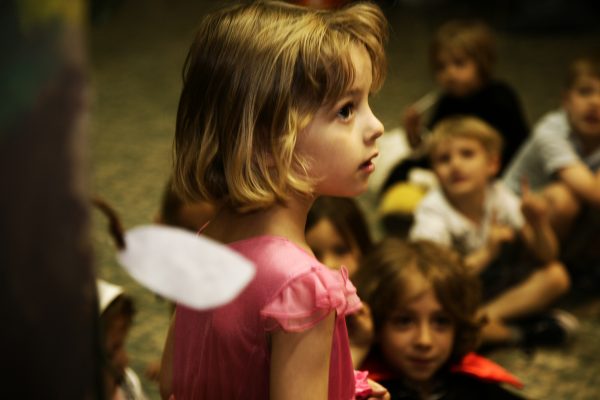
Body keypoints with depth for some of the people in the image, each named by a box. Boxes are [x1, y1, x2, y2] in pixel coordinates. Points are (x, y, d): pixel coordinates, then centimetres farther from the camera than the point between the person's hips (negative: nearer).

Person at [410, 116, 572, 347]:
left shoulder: (500, 198, -9)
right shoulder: (433, 212, -22)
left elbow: (546, 258, -5)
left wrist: (539, 225, -26)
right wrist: (485, 254, -42)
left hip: (494, 284, 5)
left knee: (556, 275, -13)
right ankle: (522, 334, -20)